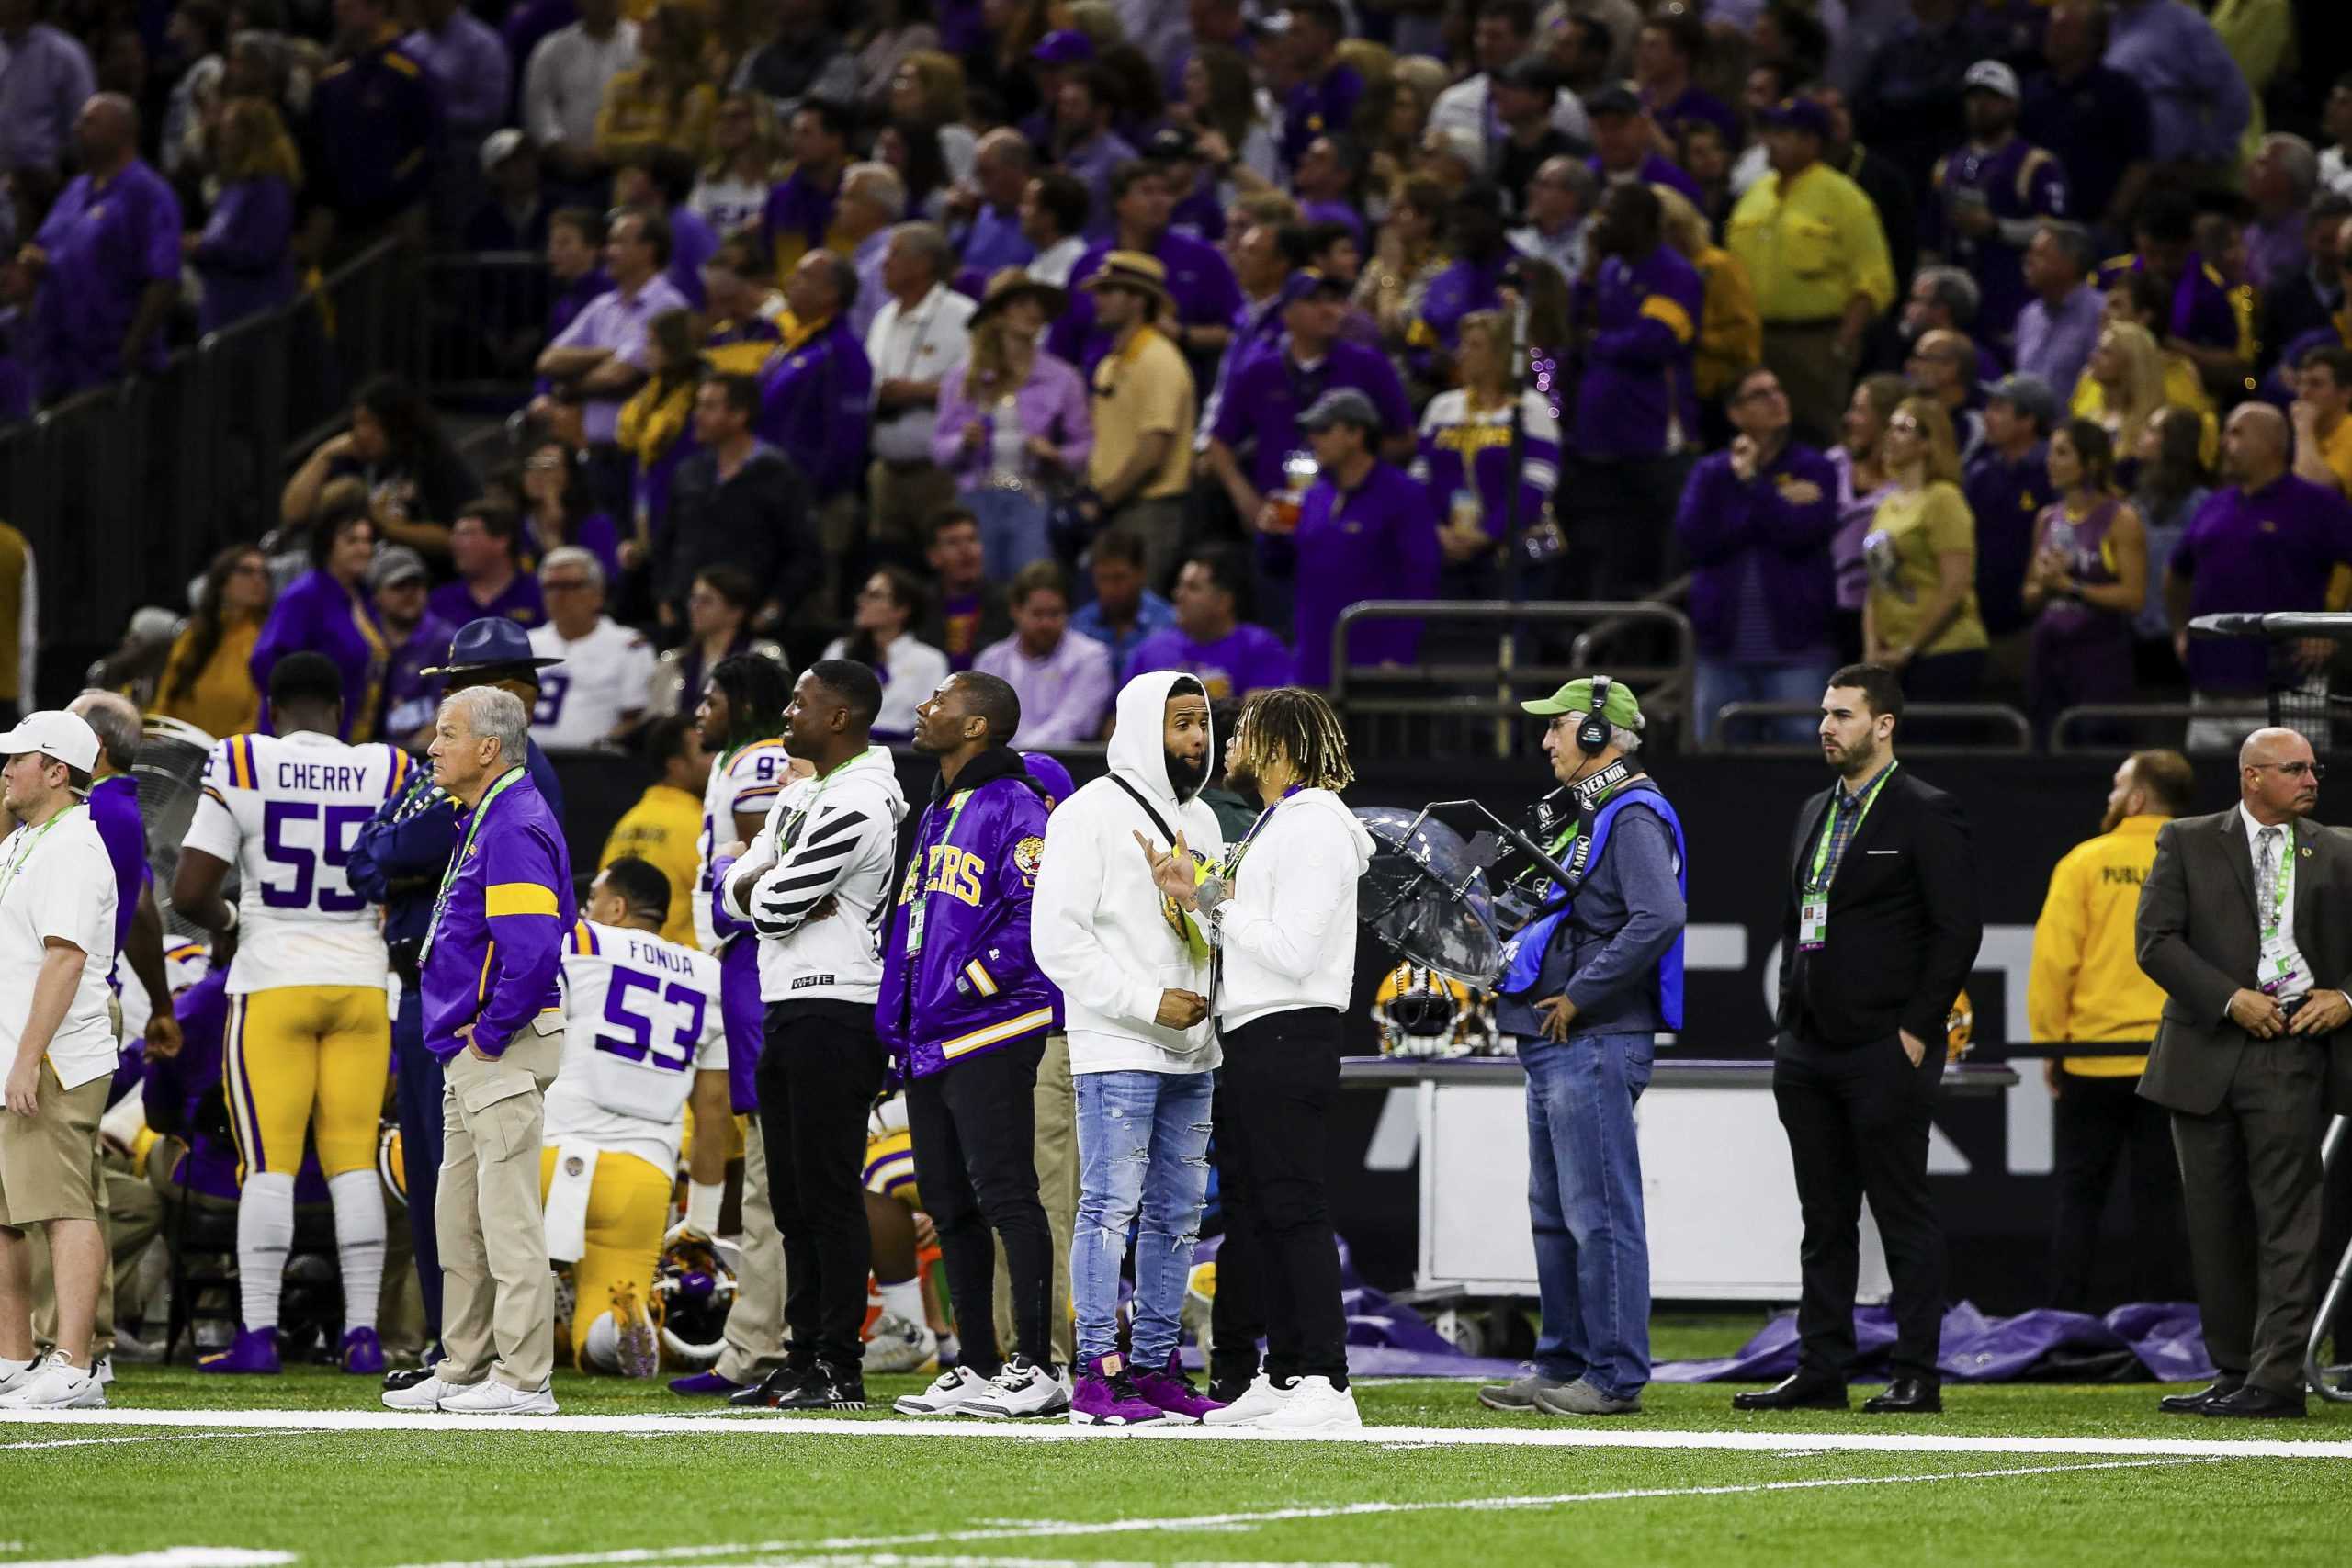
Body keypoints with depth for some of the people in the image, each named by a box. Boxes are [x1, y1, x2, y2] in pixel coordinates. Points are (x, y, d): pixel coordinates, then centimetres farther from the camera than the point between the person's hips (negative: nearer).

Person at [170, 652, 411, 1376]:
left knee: (267, 1162, -1)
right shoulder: (388, 774, 0)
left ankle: (258, 1332, -4)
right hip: (360, 980, 2)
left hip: (273, 984, -2)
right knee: (353, 1159, 6)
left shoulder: (242, 768, -6)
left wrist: (225, 922, 12)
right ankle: (361, 1333, 5)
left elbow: (189, 893, -8)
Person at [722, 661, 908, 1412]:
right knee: (795, 1199, 12)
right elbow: (740, 891, 13)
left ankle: (840, 1368, -8)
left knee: (828, 1193, -9)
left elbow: (775, 909, -19)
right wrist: (776, 885, -7)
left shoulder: (857, 804, -16)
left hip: (834, 1006, -10)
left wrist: (765, 886, 3)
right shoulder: (801, 797, 17)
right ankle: (805, 1358, 17)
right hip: (790, 1008, 10)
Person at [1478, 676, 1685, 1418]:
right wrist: (1518, 979, 12)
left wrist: (1578, 997, -21)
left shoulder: (1634, 817, -12)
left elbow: (1659, 918, -26)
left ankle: (1614, 1377, -7)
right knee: (1555, 1215, 14)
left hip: (1595, 1047, -11)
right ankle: (1563, 1365, 20)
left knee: (1599, 1213, -9)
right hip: (1557, 1048, 11)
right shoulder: (1588, 817, 20)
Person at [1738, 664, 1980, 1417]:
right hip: (1808, 1051, 7)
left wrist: (1916, 1031, -13)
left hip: (1886, 1052, -7)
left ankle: (1918, 1377, -1)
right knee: (1825, 1220, 9)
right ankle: (1821, 1371, 12)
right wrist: (1789, 1019, 13)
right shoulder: (1815, 813, 17)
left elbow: (1959, 928, -11)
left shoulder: (1926, 814, -6)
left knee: (1904, 1219, -3)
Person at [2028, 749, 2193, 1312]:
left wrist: (2050, 1041, 0)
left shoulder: (2086, 862, -5)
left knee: (2080, 1196, 7)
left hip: (2092, 1060, -1)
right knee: (2157, 1198, 7)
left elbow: (2054, 959, -8)